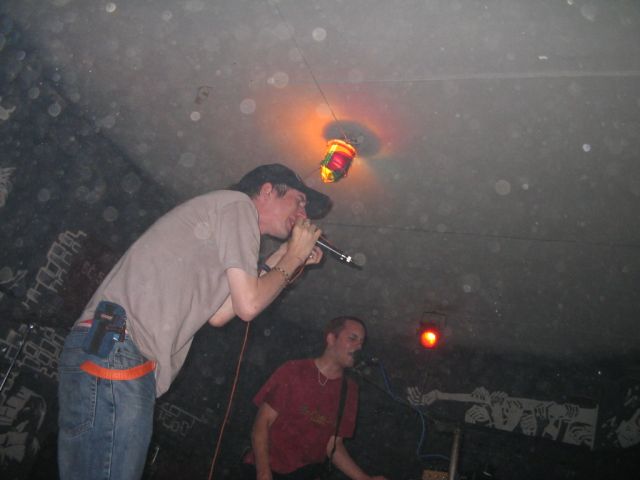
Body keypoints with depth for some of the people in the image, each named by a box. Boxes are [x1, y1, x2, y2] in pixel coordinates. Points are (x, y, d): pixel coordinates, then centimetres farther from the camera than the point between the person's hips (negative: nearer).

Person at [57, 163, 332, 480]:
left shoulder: (224, 218, 27)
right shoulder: (238, 203, 0)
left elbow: (217, 315, 18)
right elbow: (248, 305, -8)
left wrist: (282, 258, 23)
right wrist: (294, 258, 10)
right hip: (115, 350, -10)